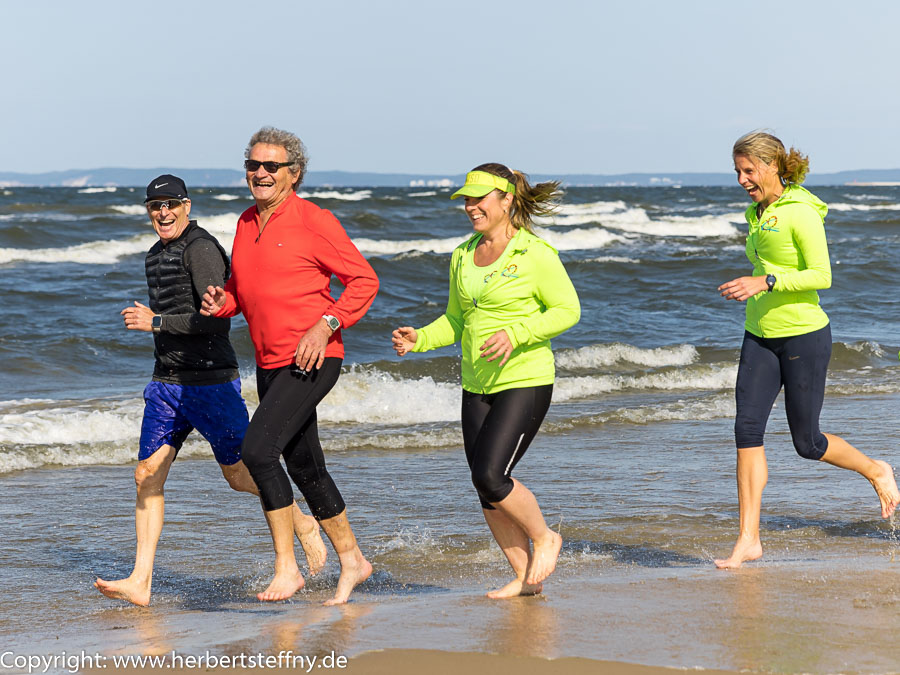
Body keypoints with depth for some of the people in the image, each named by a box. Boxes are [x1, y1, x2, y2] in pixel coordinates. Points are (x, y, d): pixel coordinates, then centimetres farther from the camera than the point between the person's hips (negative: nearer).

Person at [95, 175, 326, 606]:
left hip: (211, 381, -8)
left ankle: (303, 526, 28)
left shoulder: (201, 248, -12)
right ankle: (140, 583, -6)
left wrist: (155, 323, -19)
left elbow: (216, 319, -21)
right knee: (147, 475, -4)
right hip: (166, 383, 8)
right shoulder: (155, 257, 16)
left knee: (241, 475, 2)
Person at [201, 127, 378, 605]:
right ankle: (351, 560, 29)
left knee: (257, 449, -20)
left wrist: (326, 324, -19)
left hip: (311, 362, -8)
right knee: (304, 466, 14)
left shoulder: (313, 222, -10)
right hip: (269, 365, 8)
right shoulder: (246, 224, 11)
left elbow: (364, 280, -8)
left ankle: (286, 567, -13)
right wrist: (222, 303, 1)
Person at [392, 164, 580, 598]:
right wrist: (420, 339, -1)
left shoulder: (535, 254, -10)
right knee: (486, 487, 4)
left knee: (490, 477, -17)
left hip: (525, 382, -7)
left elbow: (567, 310, -10)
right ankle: (526, 577, 17)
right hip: (477, 386, 7)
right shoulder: (463, 256, 11)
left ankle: (545, 538, 9)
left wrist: (516, 334, -23)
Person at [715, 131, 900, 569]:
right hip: (760, 337, 7)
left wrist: (765, 282, -29)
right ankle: (749, 540, -6)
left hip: (804, 336, -7)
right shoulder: (757, 213, 11)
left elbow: (821, 276, -20)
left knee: (807, 443, 3)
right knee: (747, 429, -7)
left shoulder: (801, 213, -14)